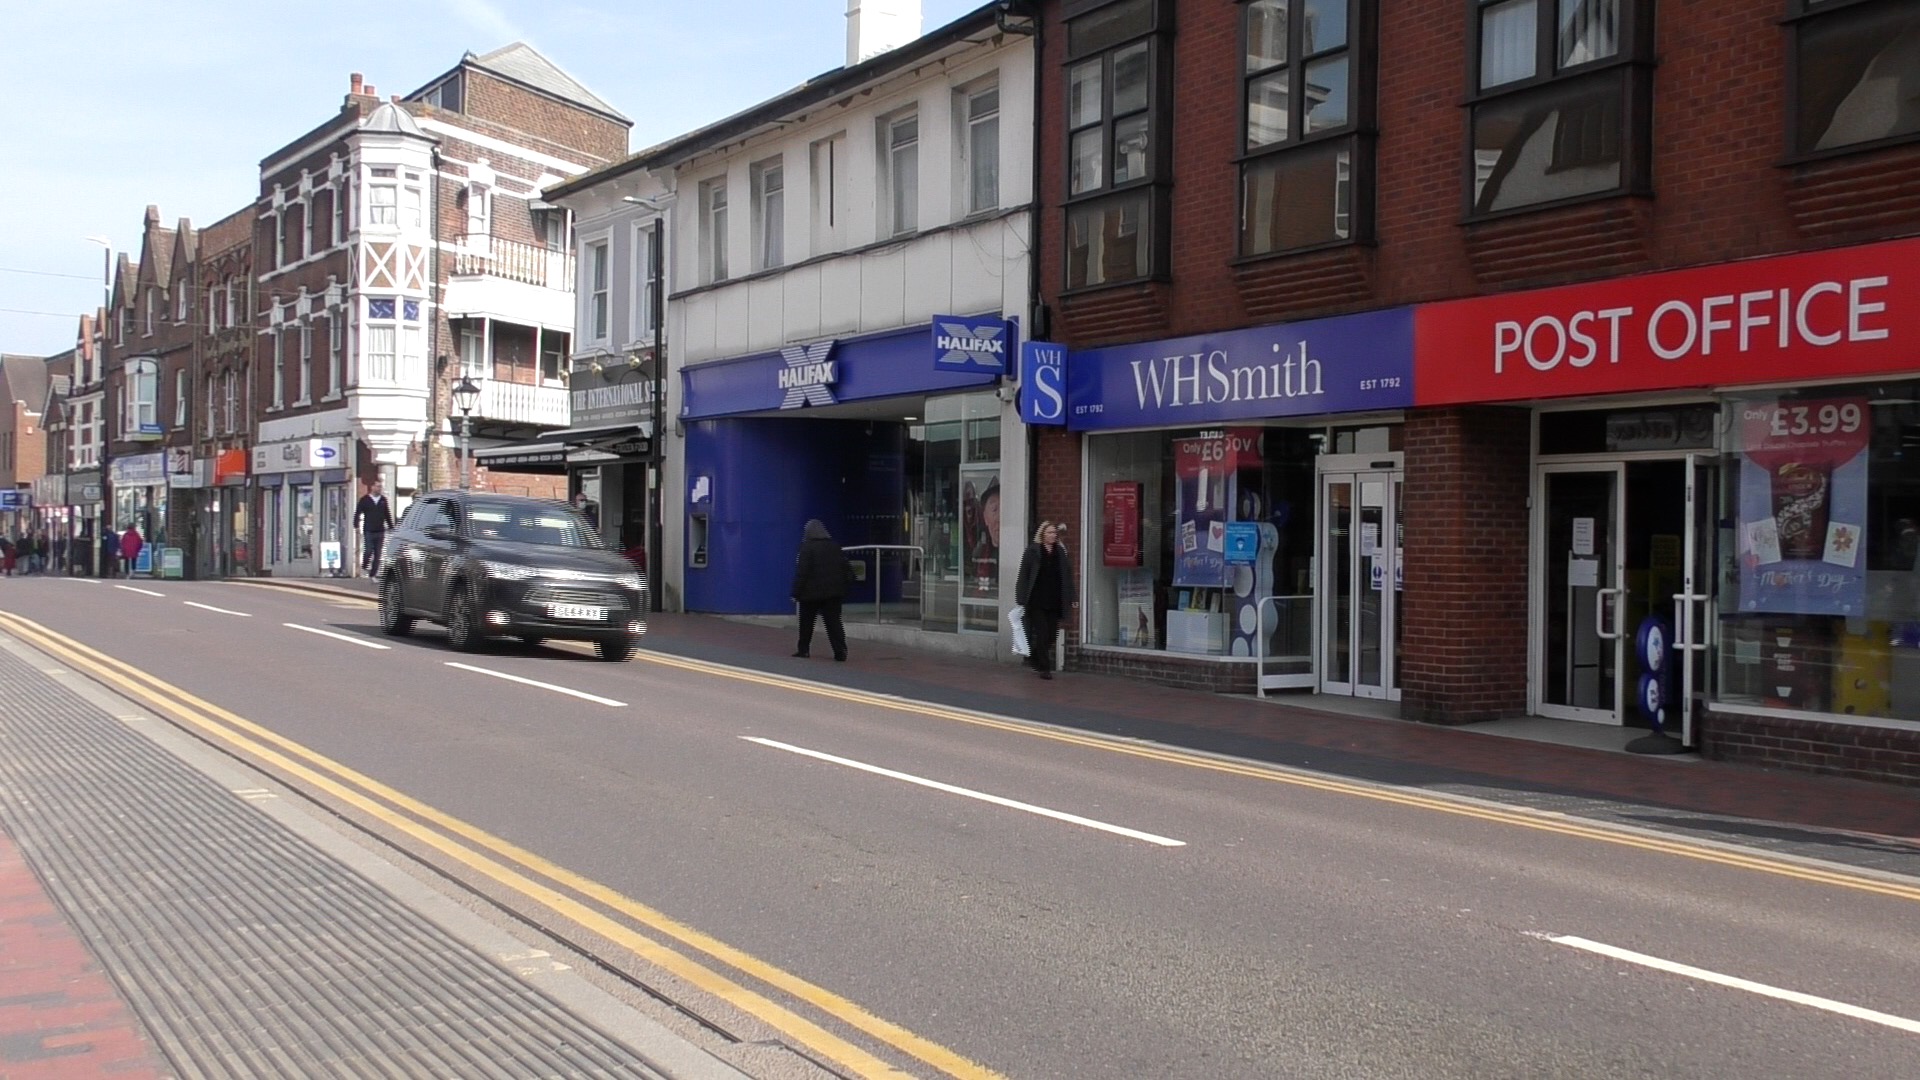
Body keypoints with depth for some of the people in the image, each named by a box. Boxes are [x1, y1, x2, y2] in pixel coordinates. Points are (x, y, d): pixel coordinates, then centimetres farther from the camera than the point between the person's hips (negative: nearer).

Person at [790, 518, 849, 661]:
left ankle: (803, 649, 19)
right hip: (833, 592, 4)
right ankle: (840, 651, -10)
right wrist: (842, 590, 14)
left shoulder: (807, 548, -11)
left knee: (806, 622, 12)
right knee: (834, 621, 1)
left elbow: (801, 572, -14)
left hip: (811, 592, -4)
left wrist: (796, 593, -10)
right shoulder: (835, 547, 7)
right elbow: (844, 569, 9)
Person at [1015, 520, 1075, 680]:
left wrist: (1069, 599, 6)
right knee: (1042, 633, -5)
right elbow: (1024, 575, -5)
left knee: (1051, 634, 7)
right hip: (1037, 601, -4)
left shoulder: (1061, 552, 9)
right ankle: (1044, 668, 2)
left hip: (1054, 602, 4)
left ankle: (1033, 656, 30)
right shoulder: (1033, 551, -3)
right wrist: (1023, 599, -10)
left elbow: (1067, 576, 11)